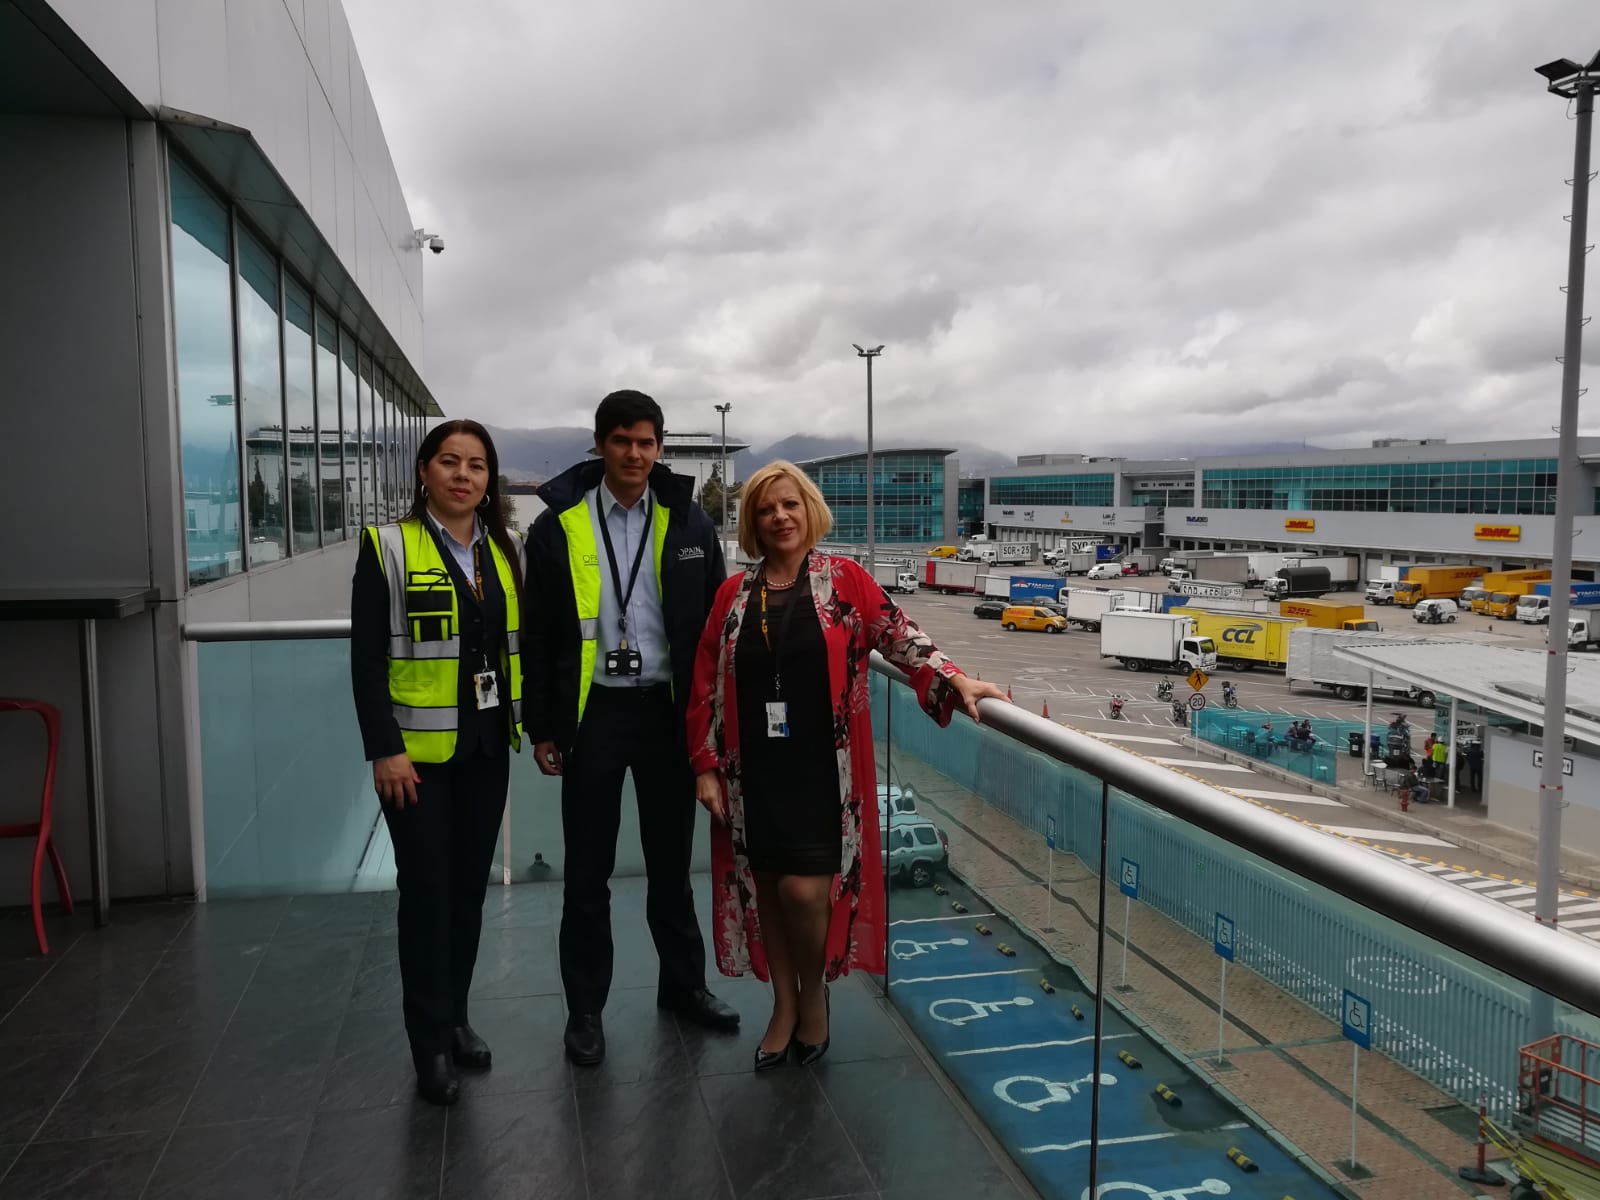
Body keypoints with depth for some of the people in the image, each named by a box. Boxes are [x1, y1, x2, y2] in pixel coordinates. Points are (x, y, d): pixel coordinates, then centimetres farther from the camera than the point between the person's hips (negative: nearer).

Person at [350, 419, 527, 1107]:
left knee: (469, 888, 13)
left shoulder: (505, 551, 7)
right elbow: (366, 659, -10)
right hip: (418, 751, -4)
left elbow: (519, 645, 9)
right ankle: (431, 1043, 17)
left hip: (486, 747, 4)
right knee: (427, 892, 2)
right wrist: (384, 750, -15)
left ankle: (456, 1018, 29)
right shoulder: (389, 547, -7)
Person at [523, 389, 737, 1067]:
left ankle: (683, 984, 33)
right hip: (593, 713, -1)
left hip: (667, 709, 2)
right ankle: (585, 1008, 25)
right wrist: (542, 728, -1)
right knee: (588, 870, 9)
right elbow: (538, 635, 0)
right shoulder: (559, 525, -3)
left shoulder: (687, 522, 1)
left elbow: (711, 625, 4)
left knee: (671, 858, 15)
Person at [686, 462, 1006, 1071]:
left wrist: (956, 680, -15)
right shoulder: (734, 594, 6)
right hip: (754, 772, 3)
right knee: (766, 884, 8)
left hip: (822, 769, -2)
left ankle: (814, 993, 21)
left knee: (805, 887, -9)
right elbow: (706, 685, 7)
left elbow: (901, 637, 0)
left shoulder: (844, 580, 0)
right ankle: (784, 1007, 28)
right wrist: (706, 765, 3)